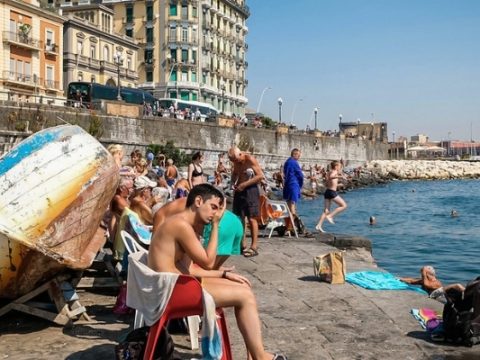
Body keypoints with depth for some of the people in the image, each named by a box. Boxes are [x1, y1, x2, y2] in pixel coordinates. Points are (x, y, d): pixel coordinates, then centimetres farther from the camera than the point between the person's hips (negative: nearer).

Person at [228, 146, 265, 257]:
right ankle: (242, 243, 20)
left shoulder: (250, 159, -14)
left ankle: (254, 247, -6)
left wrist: (245, 184, -20)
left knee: (251, 218, -8)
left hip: (250, 190, -8)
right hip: (239, 190, 8)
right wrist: (234, 183, 2)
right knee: (239, 218, 10)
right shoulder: (236, 162, 8)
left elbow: (261, 176, -18)